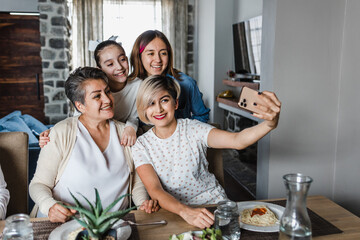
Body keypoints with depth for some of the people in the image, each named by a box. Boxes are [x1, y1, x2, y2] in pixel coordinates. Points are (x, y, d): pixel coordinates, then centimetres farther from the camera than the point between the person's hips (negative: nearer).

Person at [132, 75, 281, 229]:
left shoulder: (193, 130, -9)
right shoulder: (141, 146, -6)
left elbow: (238, 141, -23)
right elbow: (155, 191, -17)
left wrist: (270, 123, -43)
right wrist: (186, 212, -36)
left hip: (213, 202, 0)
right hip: (174, 211, 0)